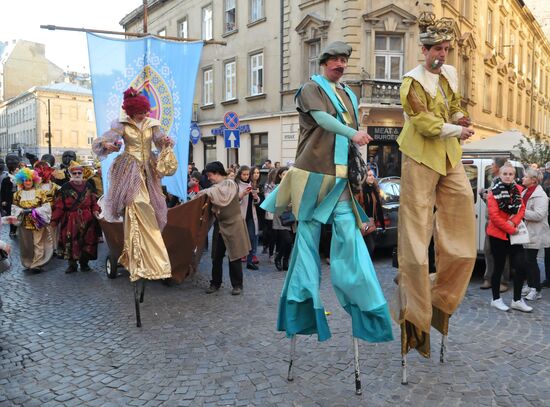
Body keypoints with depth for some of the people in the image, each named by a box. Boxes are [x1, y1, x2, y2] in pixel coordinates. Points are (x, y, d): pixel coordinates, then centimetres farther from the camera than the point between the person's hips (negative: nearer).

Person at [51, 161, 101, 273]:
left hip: (87, 220, 2)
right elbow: (59, 205, -4)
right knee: (71, 242, 0)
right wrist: (54, 220, -8)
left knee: (87, 241, 4)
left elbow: (94, 202, 7)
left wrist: (95, 210, -12)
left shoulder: (88, 187, 5)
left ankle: (84, 263, 19)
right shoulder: (65, 188, -1)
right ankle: (72, 264, 13)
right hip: (70, 220, -1)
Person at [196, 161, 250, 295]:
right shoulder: (215, 187, 9)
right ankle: (215, 283, 20)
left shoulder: (230, 183, -10)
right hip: (219, 225, 6)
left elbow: (223, 195, -29)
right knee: (216, 256, 8)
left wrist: (207, 192, -24)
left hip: (233, 224, -6)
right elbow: (213, 204, 8)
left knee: (234, 256, 1)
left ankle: (237, 285, 12)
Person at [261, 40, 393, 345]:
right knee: (309, 232, 0)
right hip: (313, 172, -4)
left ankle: (363, 306, -1)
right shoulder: (311, 88, 3)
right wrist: (352, 133, -31)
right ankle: (303, 300, 10)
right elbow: (322, 118, -16)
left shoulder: (349, 95, 21)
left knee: (349, 232, -4)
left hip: (340, 177, 5)